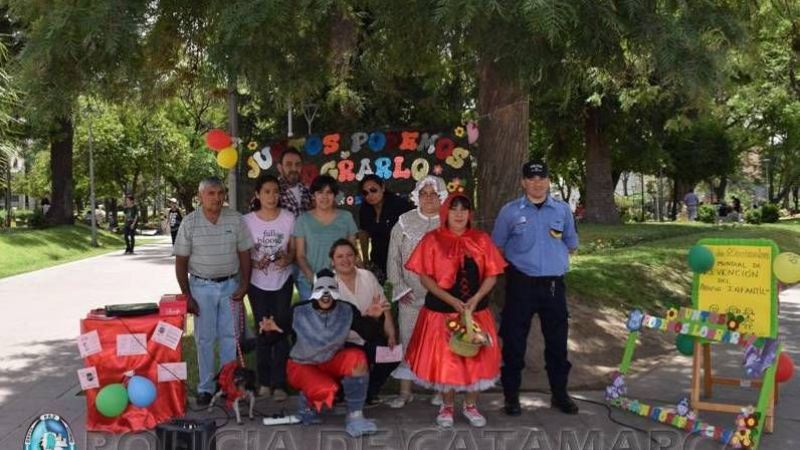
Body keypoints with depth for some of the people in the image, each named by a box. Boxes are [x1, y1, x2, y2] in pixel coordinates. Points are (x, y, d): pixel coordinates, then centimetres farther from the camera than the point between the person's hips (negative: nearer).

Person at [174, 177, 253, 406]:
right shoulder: (189, 223, -6)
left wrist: (245, 284, -4)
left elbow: (244, 254, 4)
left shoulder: (235, 219, -2)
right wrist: (187, 295, -6)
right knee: (204, 338, 5)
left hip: (230, 285, 1)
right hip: (202, 286, -1)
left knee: (230, 336, 7)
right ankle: (206, 387, 14)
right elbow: (181, 261, -3)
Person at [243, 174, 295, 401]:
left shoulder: (288, 218, -3)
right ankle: (264, 382, 17)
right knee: (262, 331, 6)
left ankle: (279, 383, 6)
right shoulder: (247, 220, -4)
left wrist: (287, 259, -18)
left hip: (282, 282, 0)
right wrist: (255, 263, -18)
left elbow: (293, 249, 3)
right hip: (257, 283, 0)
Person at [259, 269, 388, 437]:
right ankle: (306, 402, 6)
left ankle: (355, 417, -20)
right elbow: (274, 337, -11)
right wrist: (269, 329, -35)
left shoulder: (347, 311, -12)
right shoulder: (298, 312, -17)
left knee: (357, 357, -30)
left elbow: (369, 335, -12)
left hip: (332, 363, 3)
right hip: (302, 366, -3)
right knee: (326, 390, -34)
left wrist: (372, 318, -33)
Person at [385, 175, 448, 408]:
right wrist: (400, 288, 1)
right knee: (407, 339, 5)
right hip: (410, 296, 2)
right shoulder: (404, 223, 6)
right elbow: (393, 258, 7)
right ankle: (405, 391, 14)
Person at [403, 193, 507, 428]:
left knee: (476, 357, 7)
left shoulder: (481, 240, 2)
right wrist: (452, 300, -16)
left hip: (476, 310, 2)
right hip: (442, 310, -2)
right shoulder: (432, 240, -4)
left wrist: (476, 298, -14)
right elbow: (425, 277, -7)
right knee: (444, 358, 6)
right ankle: (447, 406, 25)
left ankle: (471, 406, 26)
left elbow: (492, 275, 1)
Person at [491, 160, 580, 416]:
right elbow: (497, 247, 9)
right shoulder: (510, 211, 1)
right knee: (514, 341, 2)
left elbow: (571, 245, 18)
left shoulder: (562, 210, 8)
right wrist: (516, 262, 3)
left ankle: (559, 394, 25)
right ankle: (511, 396, 15)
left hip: (553, 284, 2)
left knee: (557, 341, 10)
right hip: (521, 284, -2)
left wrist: (553, 258, 7)